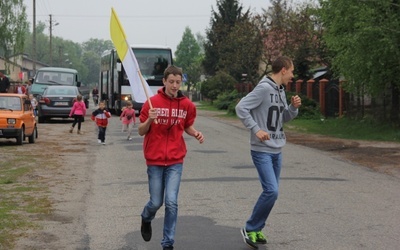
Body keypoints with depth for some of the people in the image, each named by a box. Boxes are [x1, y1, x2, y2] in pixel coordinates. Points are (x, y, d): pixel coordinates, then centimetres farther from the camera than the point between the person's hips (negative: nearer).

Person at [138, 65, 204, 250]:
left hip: (175, 160, 1)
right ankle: (146, 219, 41)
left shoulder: (187, 104, 0)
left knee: (171, 202, -7)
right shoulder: (152, 102, -7)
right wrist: (149, 120, -22)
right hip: (154, 160, -1)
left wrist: (196, 133, -5)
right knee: (156, 202, 5)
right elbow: (141, 131, -2)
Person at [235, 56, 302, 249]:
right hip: (262, 151, -9)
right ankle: (250, 229, -1)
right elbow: (241, 108, -19)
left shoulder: (281, 91, 12)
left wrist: (293, 107, 1)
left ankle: (257, 229, 23)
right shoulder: (264, 88, -15)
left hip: (276, 151, 9)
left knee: (271, 192, 11)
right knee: (271, 191, -15)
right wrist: (256, 129, -24)